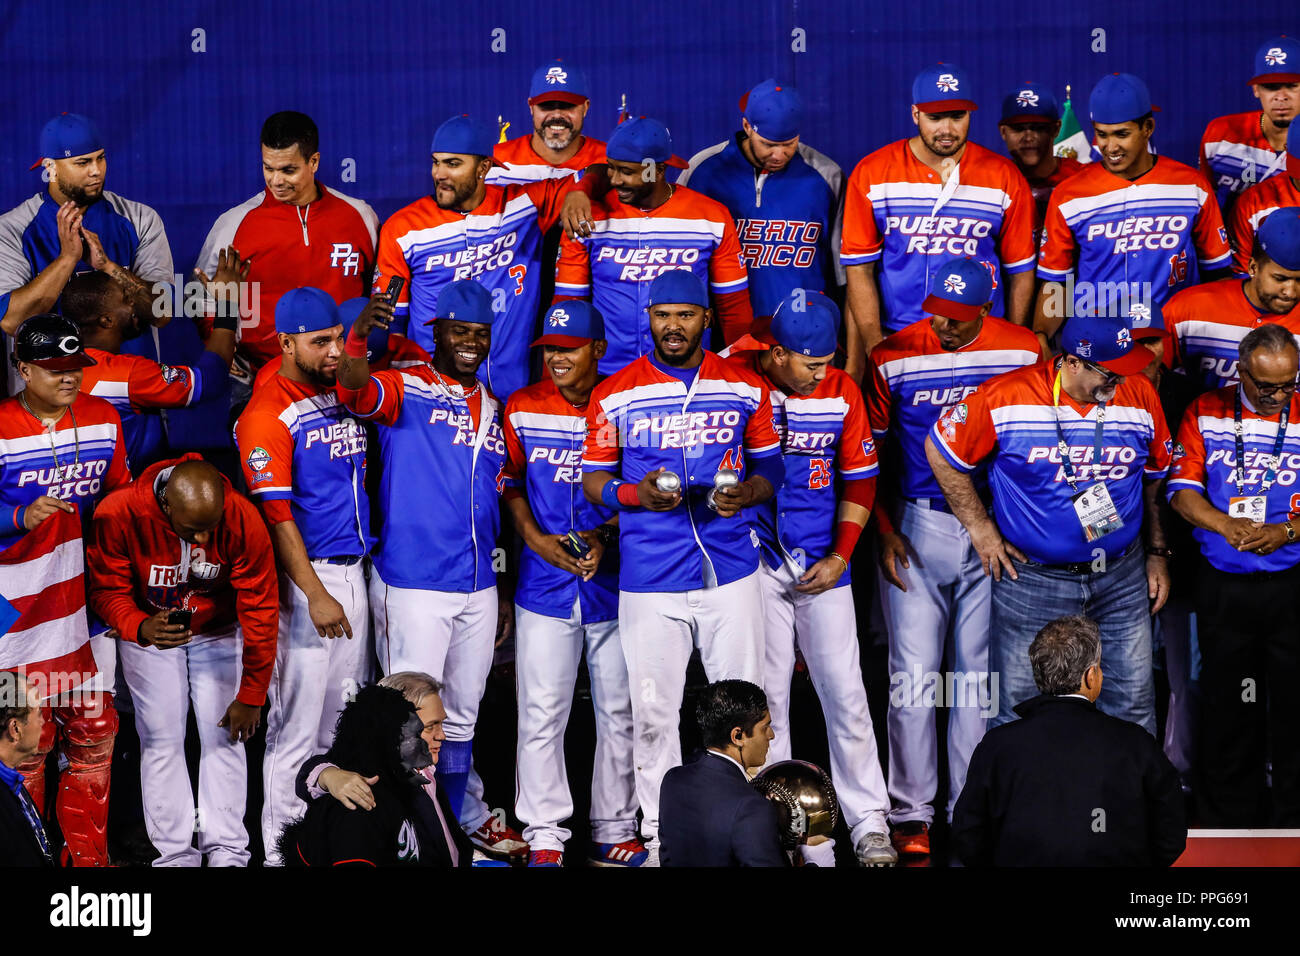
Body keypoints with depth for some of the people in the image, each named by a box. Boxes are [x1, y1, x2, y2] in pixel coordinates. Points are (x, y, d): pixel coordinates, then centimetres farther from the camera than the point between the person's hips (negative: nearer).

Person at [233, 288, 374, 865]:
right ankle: (282, 850, 3)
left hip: (353, 572, 8)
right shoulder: (269, 414, -12)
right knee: (297, 723, -4)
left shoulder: (342, 395, 12)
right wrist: (316, 595, -19)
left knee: (345, 719, 13)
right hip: (306, 578, -8)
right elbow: (276, 514, -16)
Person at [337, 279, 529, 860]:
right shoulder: (405, 389, -4)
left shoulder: (491, 408, 15)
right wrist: (357, 337, -49)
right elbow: (355, 389, -28)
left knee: (462, 715, 16)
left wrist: (501, 588, 20)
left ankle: (468, 820, 28)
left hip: (478, 587, 6)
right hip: (413, 586, -6)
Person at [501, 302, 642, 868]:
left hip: (614, 582, 0)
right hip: (543, 582, 0)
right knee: (541, 714, 0)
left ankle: (615, 831, 16)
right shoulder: (522, 409, 3)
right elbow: (510, 483, 8)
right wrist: (536, 539, -7)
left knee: (620, 713, 6)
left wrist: (606, 538, -13)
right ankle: (544, 836, 8)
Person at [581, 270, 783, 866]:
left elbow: (769, 464, 13)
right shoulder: (615, 396, 3)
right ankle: (661, 835, 12)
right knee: (653, 711, 2)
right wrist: (637, 494, -15)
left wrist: (749, 491, -9)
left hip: (731, 570, 1)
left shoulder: (745, 388, 7)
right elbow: (594, 480, 6)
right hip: (650, 580, -1)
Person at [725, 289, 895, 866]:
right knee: (767, 693, 5)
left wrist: (840, 557, -1)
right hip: (756, 559, -1)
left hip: (822, 565, 1)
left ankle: (869, 822, 8)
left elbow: (858, 481, 7)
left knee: (845, 692, 0)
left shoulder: (841, 392, 0)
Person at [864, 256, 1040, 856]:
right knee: (914, 671, -1)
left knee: (982, 671, 5)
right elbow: (871, 453, 4)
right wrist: (885, 531, -2)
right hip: (916, 525, -1)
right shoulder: (892, 358, -4)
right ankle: (911, 812, 8)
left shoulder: (1023, 352, -2)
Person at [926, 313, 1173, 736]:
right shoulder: (1006, 398, -15)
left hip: (1122, 577, 3)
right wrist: (980, 529, -2)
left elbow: (1154, 479, 12)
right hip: (1032, 579, -3)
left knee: (1134, 706, 8)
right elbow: (941, 450, -3)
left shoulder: (1140, 396, -4)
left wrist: (1158, 553, 13)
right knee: (1017, 709, 5)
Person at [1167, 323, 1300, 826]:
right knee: (1228, 704, 9)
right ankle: (1230, 817, 20)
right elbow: (1183, 490, -3)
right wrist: (1228, 527, -19)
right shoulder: (1207, 412, 3)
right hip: (1224, 587, 1)